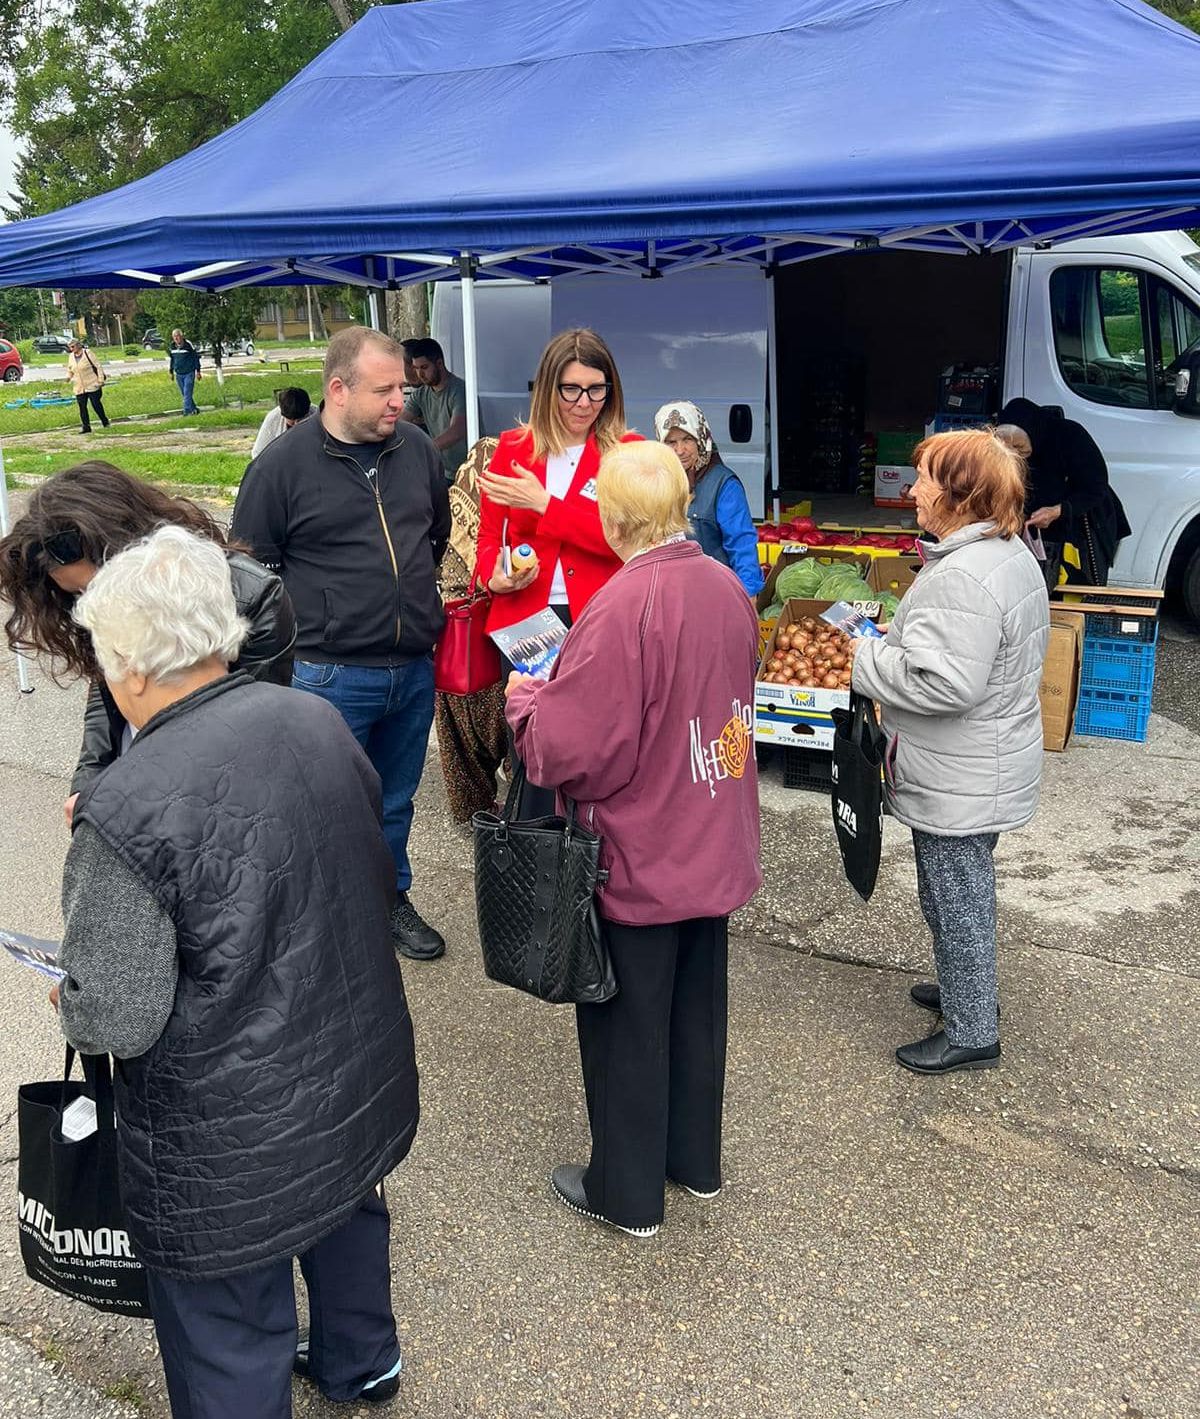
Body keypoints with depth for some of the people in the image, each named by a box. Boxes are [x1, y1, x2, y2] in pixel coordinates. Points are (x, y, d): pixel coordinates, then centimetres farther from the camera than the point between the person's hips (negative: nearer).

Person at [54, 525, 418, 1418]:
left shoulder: (126, 810, -29)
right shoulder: (318, 721, -8)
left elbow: (112, 1021, -22)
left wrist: (72, 1001, -1)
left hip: (231, 1151, -7)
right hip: (363, 1075, 7)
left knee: (229, 1345, 16)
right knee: (346, 1209, 33)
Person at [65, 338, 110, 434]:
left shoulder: (87, 353, -7)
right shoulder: (71, 356, 9)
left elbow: (98, 366, -6)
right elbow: (69, 369, 23)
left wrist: (100, 380, -11)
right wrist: (69, 376, 2)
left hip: (92, 385, -5)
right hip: (79, 387, 5)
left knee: (96, 404, 0)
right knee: (82, 407, 0)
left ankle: (105, 422, 18)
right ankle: (86, 426, 6)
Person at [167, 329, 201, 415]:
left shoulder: (188, 344, -9)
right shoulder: (172, 346, 5)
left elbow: (196, 357, -4)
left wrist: (198, 371, -6)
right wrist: (171, 372, 19)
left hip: (189, 373, -6)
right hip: (178, 374, 6)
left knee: (187, 394, -12)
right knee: (184, 394, 10)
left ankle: (187, 411, -13)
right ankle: (194, 409, 22)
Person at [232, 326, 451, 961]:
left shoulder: (417, 449, 6)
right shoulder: (281, 464, -9)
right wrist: (304, 631, -6)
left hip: (413, 669, 5)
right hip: (328, 676, -5)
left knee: (395, 801, 19)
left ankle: (391, 898, 38)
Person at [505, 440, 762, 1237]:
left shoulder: (622, 609, -26)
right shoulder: (726, 587, -1)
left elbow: (568, 749, -27)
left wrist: (525, 697, -6)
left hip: (638, 862, -7)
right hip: (717, 850, 7)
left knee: (627, 1026, 10)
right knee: (698, 1007, 22)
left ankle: (627, 1193, 26)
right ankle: (697, 1160, 39)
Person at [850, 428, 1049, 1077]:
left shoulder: (963, 577, -27)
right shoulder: (1012, 552, 8)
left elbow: (944, 682, -31)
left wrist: (867, 660, -18)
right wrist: (897, 631, 8)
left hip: (959, 782, -10)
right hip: (984, 772, 10)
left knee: (956, 898, 4)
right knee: (963, 889, 25)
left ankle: (971, 1033, 19)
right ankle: (967, 989, 43)